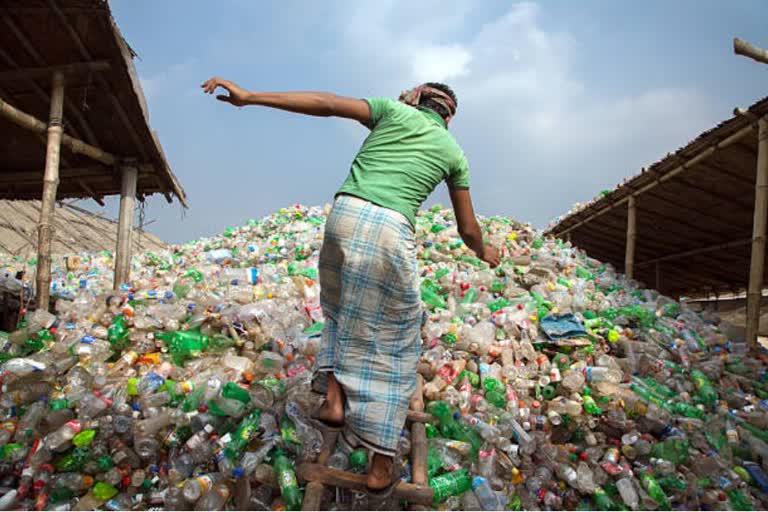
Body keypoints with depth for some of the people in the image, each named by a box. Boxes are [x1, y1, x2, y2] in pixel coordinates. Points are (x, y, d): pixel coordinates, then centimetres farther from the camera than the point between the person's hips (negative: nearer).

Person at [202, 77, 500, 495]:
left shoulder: (393, 109, 19)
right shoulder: (453, 151, 21)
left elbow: (325, 103, 3)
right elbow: (467, 229, 26)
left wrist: (248, 96, 2)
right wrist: (484, 253, 48)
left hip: (345, 213, 1)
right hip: (391, 230, -1)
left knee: (343, 309, 28)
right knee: (391, 340, 9)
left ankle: (334, 396, 13)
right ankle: (380, 466, 12)